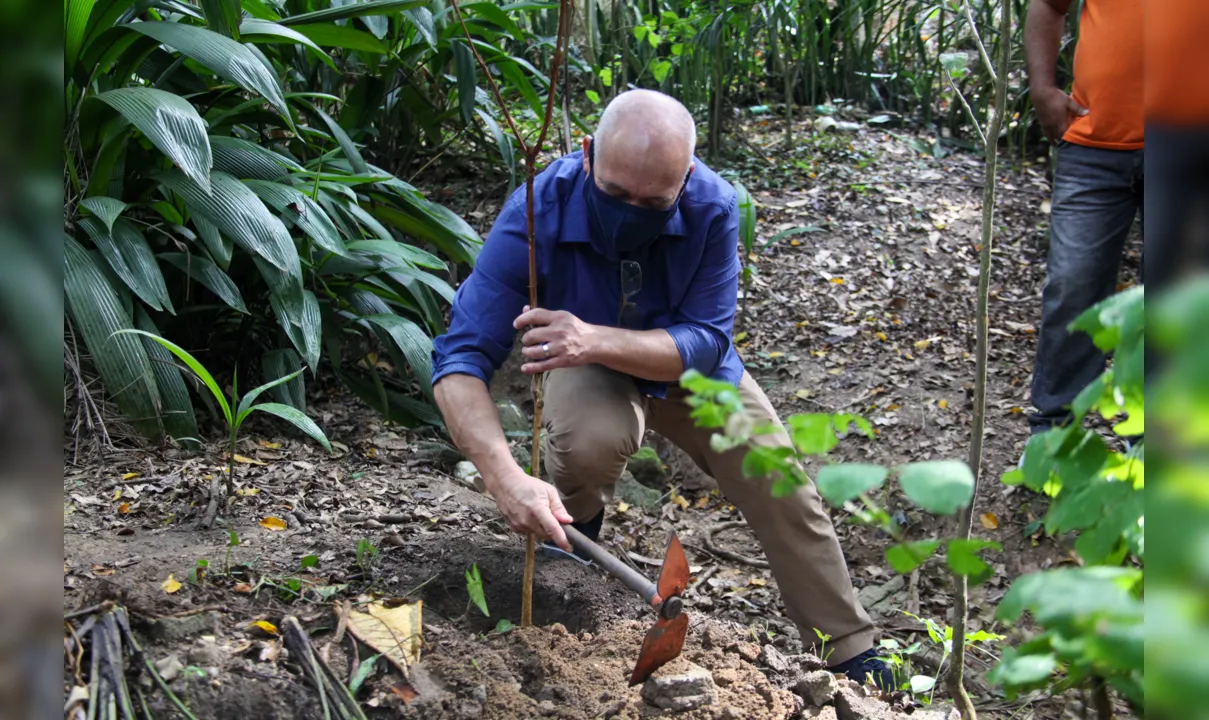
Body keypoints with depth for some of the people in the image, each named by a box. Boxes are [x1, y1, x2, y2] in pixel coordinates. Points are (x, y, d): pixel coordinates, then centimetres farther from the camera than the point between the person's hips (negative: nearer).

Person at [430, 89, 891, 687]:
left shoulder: (712, 206, -31)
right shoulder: (538, 212, -35)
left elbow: (706, 341, -29)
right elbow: (460, 361, -37)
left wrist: (598, 340, -49)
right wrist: (506, 478, -54)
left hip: (689, 365, 2)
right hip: (589, 369, -2)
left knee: (786, 495, -2)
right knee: (591, 437, -35)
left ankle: (853, 656, 19)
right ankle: (568, 539, 1)